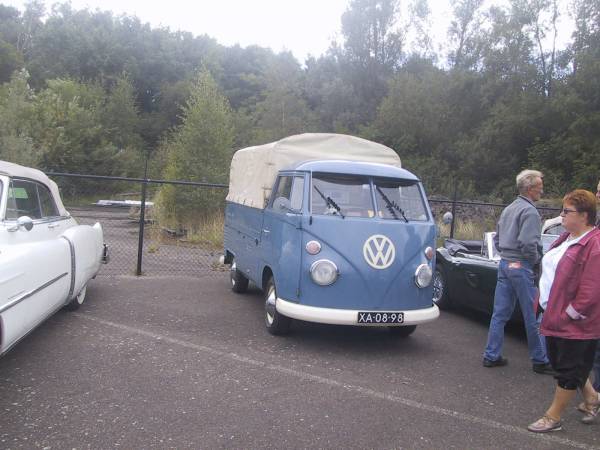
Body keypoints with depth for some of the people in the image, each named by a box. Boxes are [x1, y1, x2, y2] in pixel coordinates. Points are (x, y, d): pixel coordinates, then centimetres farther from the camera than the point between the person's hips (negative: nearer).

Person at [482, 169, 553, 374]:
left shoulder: (508, 209, 15)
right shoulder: (530, 212, -14)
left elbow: (497, 238, 21)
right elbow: (528, 244, -22)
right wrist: (537, 260, -6)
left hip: (504, 264, 9)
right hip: (522, 267, -9)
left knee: (500, 313, 10)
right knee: (533, 317, 2)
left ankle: (491, 356, 14)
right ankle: (540, 361, 12)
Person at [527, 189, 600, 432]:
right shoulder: (567, 237, 9)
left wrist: (568, 315, -17)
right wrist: (544, 303, 13)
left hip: (574, 324, -9)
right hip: (555, 316, 9)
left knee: (568, 370, 6)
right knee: (560, 363, 21)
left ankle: (553, 417, 18)